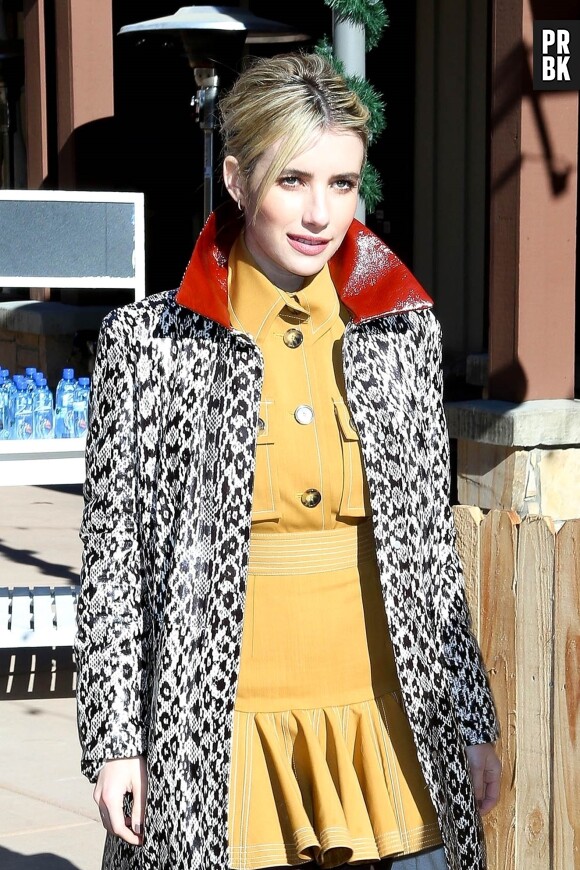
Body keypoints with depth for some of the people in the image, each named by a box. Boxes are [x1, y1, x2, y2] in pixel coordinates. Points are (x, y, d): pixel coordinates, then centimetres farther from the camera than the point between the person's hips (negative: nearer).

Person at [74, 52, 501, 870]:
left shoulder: (405, 329, 4)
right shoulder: (150, 341, -5)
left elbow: (430, 539, 9)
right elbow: (112, 556, -1)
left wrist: (471, 723, 8)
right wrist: (114, 741, -4)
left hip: (387, 724, 3)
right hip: (224, 731, -2)